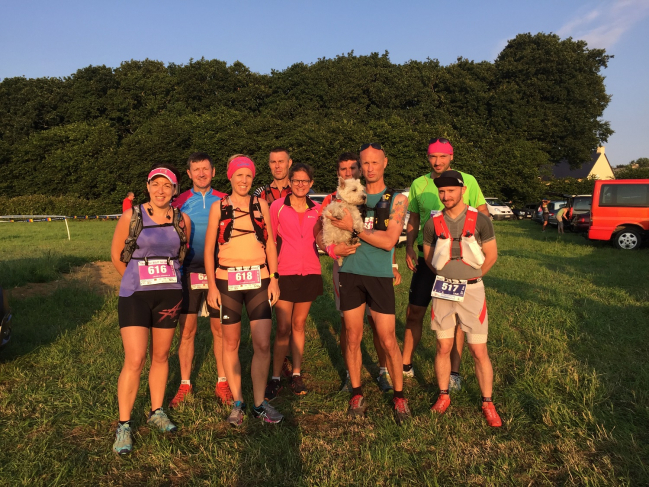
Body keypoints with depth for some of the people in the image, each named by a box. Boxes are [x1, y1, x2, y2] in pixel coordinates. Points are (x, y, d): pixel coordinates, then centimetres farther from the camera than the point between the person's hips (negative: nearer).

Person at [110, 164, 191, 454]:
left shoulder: (182, 220, 1)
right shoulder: (131, 217, -5)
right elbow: (116, 255, 6)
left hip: (170, 294, 3)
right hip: (135, 295, -3)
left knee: (161, 357, 12)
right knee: (134, 361, -6)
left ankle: (157, 412, 29)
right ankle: (124, 425, 9)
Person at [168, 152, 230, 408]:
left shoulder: (224, 201, 4)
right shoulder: (179, 202, 4)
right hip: (189, 272, 0)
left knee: (220, 329, 6)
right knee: (186, 330, 5)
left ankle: (222, 382, 20)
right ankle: (185, 385, 19)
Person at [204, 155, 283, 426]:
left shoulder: (261, 205, 8)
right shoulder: (219, 207, 4)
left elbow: (270, 244, 9)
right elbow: (209, 249, 3)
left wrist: (274, 279, 1)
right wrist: (211, 285, -4)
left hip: (259, 280, 1)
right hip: (227, 281, 0)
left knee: (263, 344, -4)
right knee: (231, 343, 7)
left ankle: (259, 404, 11)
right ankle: (237, 402, 22)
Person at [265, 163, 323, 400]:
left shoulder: (317, 210, 5)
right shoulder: (277, 206, -3)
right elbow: (269, 241, 0)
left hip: (310, 273, 3)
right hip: (284, 273, -3)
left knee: (299, 324, 12)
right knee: (283, 327, -2)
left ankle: (296, 375, 22)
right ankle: (275, 379, 10)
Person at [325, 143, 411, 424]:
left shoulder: (396, 200, 2)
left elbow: (389, 241, -11)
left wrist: (354, 229, -13)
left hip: (380, 276, -2)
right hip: (350, 274, 2)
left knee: (388, 341, 2)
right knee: (353, 338, 9)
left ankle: (399, 395, 20)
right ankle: (356, 393, 25)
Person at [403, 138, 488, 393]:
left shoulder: (468, 181, -2)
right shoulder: (418, 184, 6)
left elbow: (484, 214, 1)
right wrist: (409, 247, -1)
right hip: (426, 257, 3)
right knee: (414, 313, 8)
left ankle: (454, 372, 19)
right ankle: (405, 365, 24)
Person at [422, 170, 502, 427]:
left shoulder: (480, 221, -5)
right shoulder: (433, 223, 1)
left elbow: (491, 255, 2)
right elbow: (428, 256, 12)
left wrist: (470, 277, 7)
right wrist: (447, 276, 9)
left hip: (472, 290, -2)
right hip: (442, 290, 2)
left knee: (479, 351, 1)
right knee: (443, 347, 9)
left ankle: (487, 403, 16)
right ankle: (443, 396, 25)